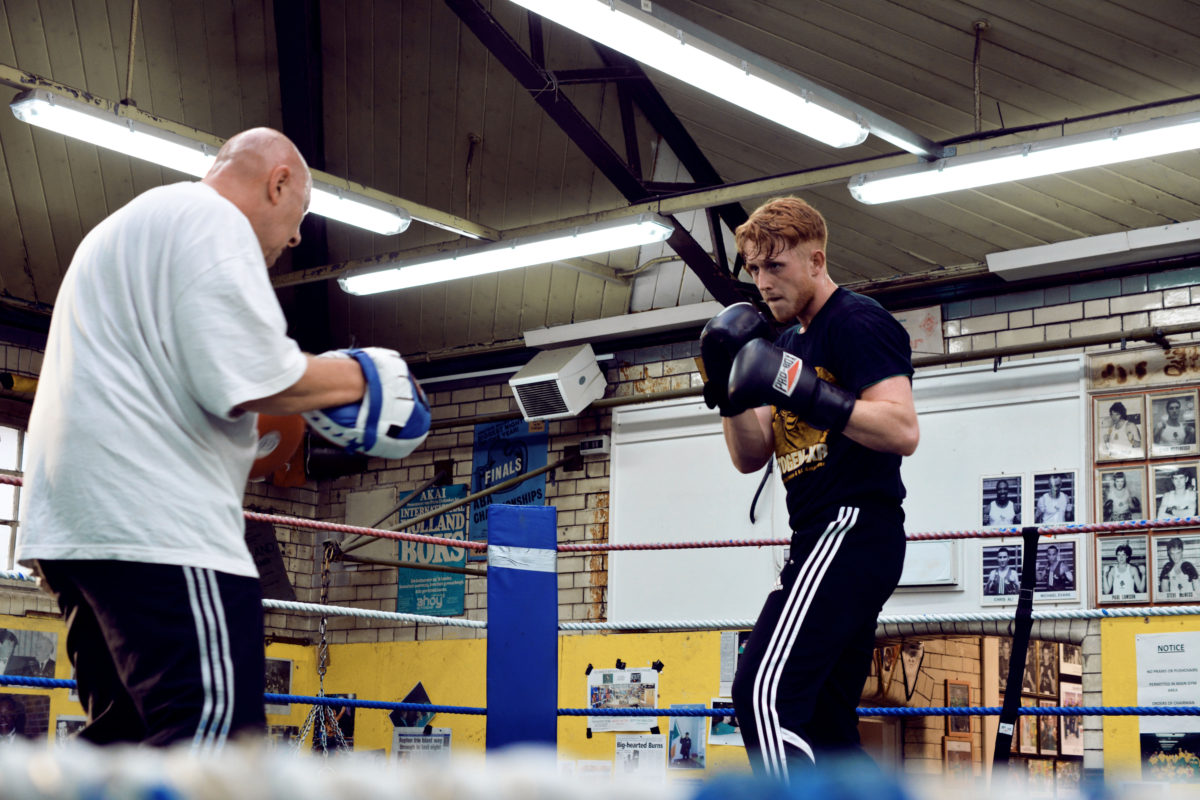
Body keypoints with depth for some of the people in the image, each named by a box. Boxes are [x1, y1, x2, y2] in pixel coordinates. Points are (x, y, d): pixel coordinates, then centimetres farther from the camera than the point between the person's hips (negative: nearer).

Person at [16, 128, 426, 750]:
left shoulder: (127, 226, 29)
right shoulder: (214, 220, -4)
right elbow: (253, 380, -16)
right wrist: (357, 377, 1)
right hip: (155, 520, -11)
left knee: (125, 732, 10)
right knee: (217, 727, -17)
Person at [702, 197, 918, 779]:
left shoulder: (857, 321, -6)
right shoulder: (792, 341, 21)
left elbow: (902, 430, -19)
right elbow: (750, 457, 18)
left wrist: (802, 391, -23)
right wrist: (727, 388, 2)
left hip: (854, 528, -10)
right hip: (824, 540, 10)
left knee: (765, 690, -21)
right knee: (822, 722, 12)